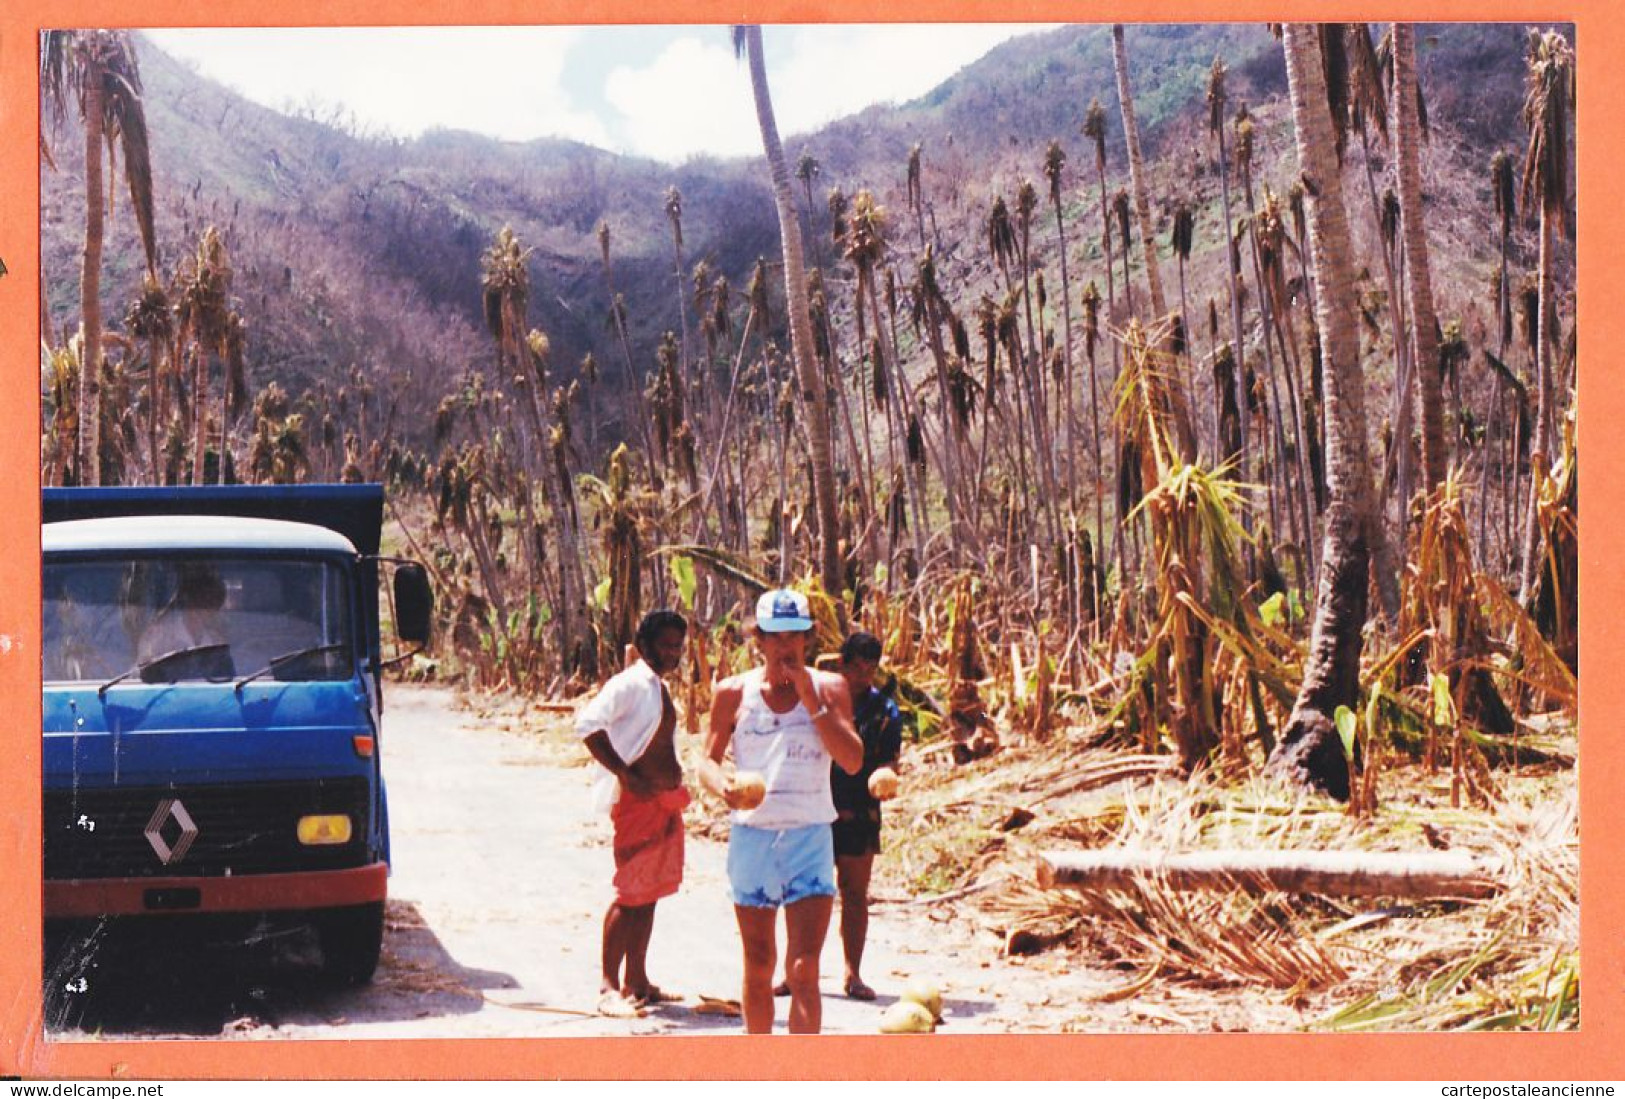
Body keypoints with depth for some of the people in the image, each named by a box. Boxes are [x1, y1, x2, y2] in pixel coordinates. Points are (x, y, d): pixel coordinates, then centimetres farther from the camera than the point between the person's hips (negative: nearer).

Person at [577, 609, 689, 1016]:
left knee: (650, 894, 12)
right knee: (631, 894, -9)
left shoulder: (659, 687, 17)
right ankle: (609, 986, -6)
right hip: (638, 800, -9)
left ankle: (637, 981, 18)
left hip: (665, 800, 9)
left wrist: (675, 786, 16)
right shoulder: (630, 683, -12)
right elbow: (588, 724, -23)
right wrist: (627, 776, -23)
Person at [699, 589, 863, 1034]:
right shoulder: (734, 693, 3)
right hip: (751, 835, 1)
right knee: (758, 967, 11)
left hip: (810, 837, -1)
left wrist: (812, 702, -14)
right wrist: (725, 787, -15)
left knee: (804, 969, -10)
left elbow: (853, 760, -7)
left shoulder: (829, 688, 2)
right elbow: (708, 760, 7)